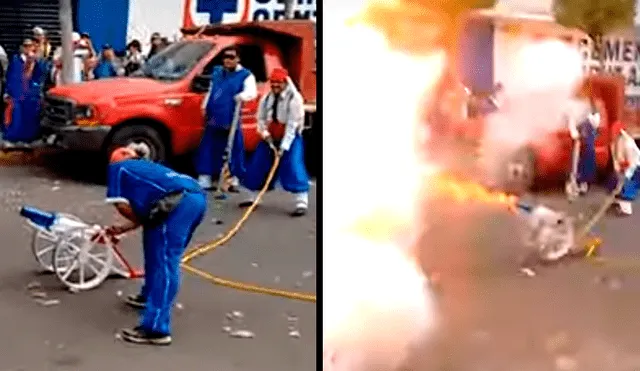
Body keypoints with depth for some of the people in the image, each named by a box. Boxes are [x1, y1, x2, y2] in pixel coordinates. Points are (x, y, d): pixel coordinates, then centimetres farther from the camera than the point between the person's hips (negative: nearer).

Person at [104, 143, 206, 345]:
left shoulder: (118, 167, 20)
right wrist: (121, 229, 43)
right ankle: (150, 295, 44)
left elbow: (122, 204, 8)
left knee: (165, 262, -10)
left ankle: (156, 329, -14)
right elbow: (146, 211, 34)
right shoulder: (145, 167, 39)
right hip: (197, 197, 8)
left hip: (180, 201, -8)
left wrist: (139, 221, 24)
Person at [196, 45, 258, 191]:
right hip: (213, 119, 5)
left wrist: (242, 96, -43)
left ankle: (234, 180, 9)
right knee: (207, 150, 7)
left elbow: (252, 91, -22)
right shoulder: (217, 71, 15)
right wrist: (205, 107, 20)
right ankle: (204, 181, 14)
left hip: (231, 121, -5)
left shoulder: (245, 75, -4)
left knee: (234, 151, -1)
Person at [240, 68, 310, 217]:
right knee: (257, 166, 7)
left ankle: (302, 203, -15)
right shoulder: (266, 99, 4)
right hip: (270, 138, 6)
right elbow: (261, 119, 10)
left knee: (293, 168, -17)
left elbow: (293, 124, -19)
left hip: (290, 138, -6)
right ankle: (252, 197, 24)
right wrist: (265, 134, -9)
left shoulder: (294, 99, -16)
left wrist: (284, 146, -22)